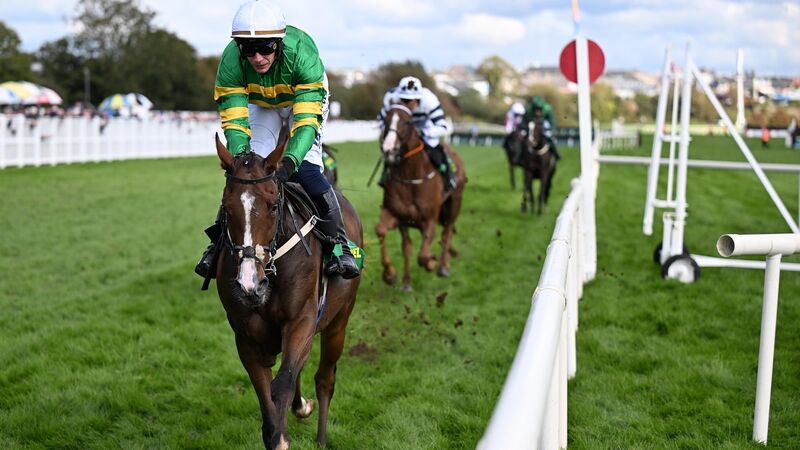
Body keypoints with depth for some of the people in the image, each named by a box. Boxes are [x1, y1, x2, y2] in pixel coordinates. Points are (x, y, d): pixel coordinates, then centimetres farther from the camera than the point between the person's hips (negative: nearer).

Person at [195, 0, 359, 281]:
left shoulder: (301, 52, -42)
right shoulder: (231, 62, -35)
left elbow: (307, 120, -46)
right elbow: (234, 121, -34)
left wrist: (290, 160, -61)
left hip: (305, 97, -2)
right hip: (259, 104, 2)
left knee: (307, 170, -21)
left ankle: (340, 245, -7)